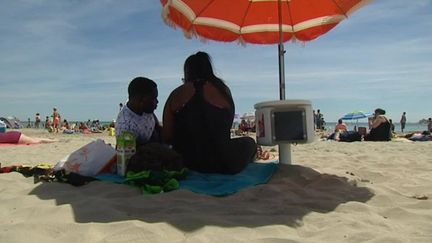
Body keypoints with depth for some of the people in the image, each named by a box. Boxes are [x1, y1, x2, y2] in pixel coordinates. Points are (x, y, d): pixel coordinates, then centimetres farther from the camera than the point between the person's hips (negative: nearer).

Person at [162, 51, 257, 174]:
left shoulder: (176, 94, -3)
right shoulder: (223, 90, -4)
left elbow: (166, 138, -3)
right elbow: (226, 130, 7)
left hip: (185, 163, 3)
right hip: (222, 165, -2)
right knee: (249, 142, 27)